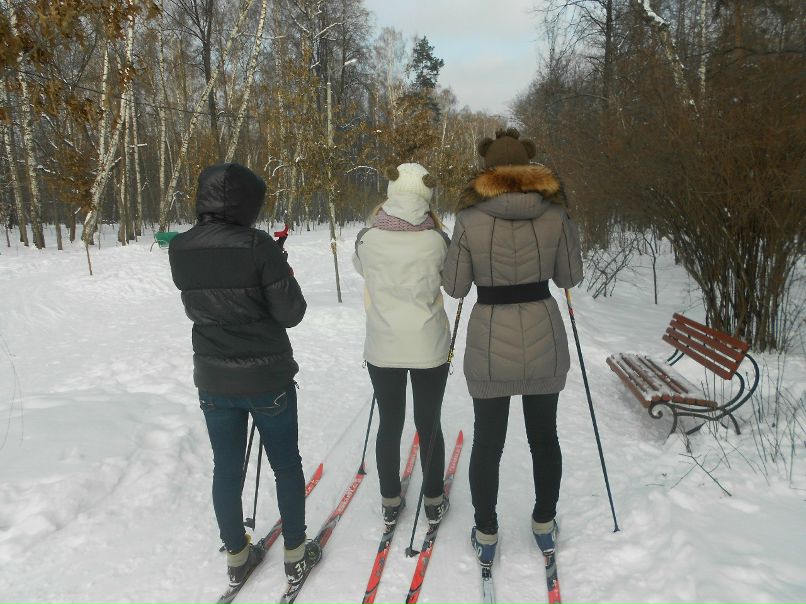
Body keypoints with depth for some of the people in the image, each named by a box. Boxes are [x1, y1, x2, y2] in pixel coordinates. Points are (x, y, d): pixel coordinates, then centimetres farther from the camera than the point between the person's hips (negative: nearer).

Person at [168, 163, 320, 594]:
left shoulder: (180, 249, -4)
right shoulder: (257, 245, -20)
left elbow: (194, 309, 9)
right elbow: (291, 313, -15)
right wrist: (281, 275, 1)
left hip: (213, 379, 4)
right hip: (267, 378, -4)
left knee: (226, 469, 17)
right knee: (286, 465, 15)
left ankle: (237, 558, 33)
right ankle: (295, 553, 29)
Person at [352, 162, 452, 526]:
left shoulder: (368, 239, -10)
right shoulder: (435, 240, -13)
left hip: (383, 348, 1)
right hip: (429, 347, -1)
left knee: (389, 424, 15)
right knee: (429, 424, 14)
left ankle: (390, 502, 29)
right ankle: (434, 501, 29)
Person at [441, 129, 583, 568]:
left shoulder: (469, 219, -10)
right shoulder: (555, 214, -4)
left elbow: (454, 287, -3)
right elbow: (570, 277, 6)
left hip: (490, 344, -2)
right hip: (544, 340, 2)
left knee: (487, 442, 13)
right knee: (544, 436, 19)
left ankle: (485, 535, 27)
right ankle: (544, 524, 35)